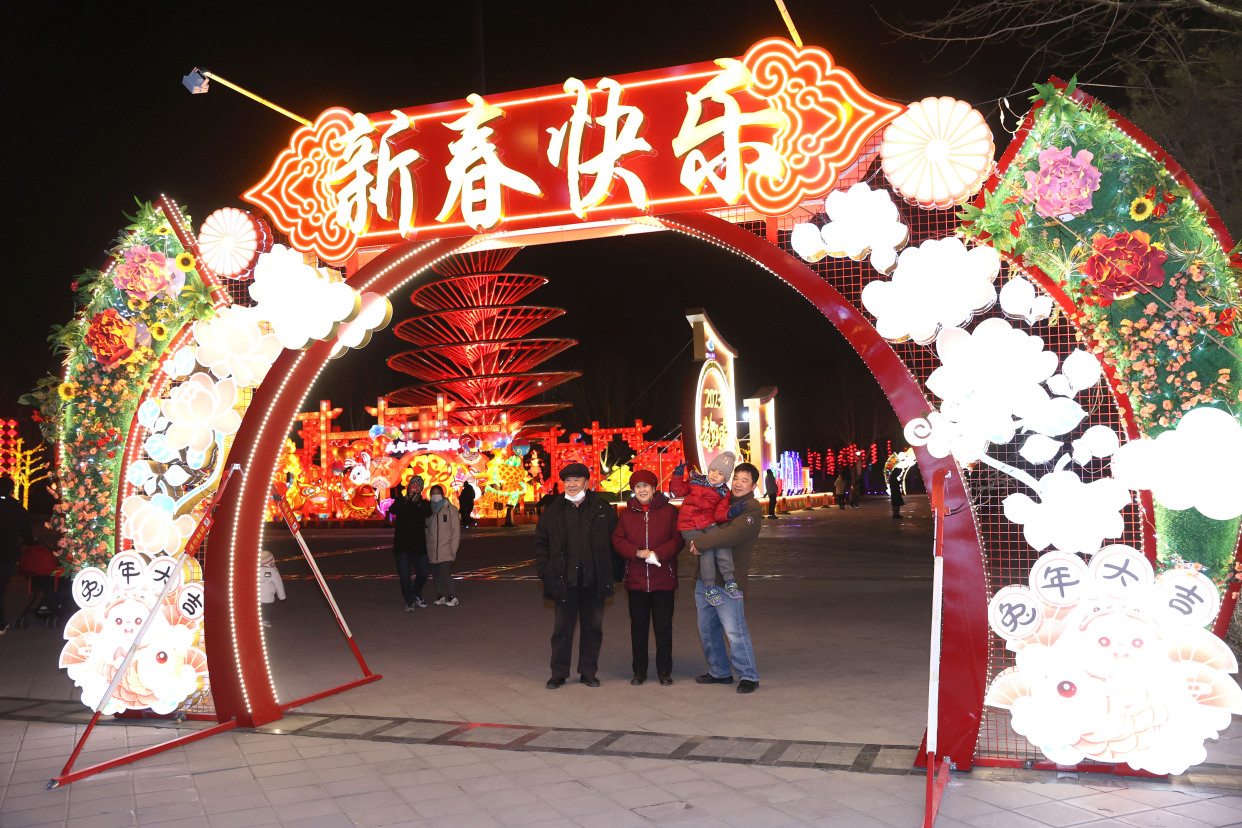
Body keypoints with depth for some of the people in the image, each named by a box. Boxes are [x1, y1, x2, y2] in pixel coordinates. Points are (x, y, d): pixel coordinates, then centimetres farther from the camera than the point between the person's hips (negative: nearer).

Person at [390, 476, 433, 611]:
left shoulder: (423, 503, 7)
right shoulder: (400, 501, 5)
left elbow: (427, 513, -16)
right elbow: (392, 510, -17)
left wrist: (418, 503, -32)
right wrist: (406, 500, -32)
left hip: (419, 545, 1)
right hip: (402, 545, -1)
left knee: (423, 573, 2)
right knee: (404, 576, -1)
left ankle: (416, 594, 30)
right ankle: (409, 601, 14)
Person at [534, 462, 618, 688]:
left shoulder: (603, 509, 3)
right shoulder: (553, 512, 4)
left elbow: (615, 541, 6)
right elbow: (541, 543, 9)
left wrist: (612, 573, 0)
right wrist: (544, 571, -1)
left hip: (594, 582, 0)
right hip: (564, 582, 0)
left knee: (593, 627, 10)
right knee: (562, 628, 6)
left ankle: (588, 672, 23)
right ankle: (558, 673, 18)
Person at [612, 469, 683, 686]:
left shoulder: (669, 511, 1)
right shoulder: (626, 513, 8)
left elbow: (678, 538, -4)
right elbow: (617, 540, 2)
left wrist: (659, 553, -19)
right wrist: (637, 552, -14)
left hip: (663, 580, -2)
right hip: (636, 579, 2)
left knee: (663, 626, 3)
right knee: (638, 626, 9)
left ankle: (664, 671, 15)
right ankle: (639, 670, 20)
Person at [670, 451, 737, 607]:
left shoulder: (724, 492, 8)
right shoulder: (696, 480, 11)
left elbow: (718, 514, -1)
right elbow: (679, 490, 16)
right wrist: (678, 475, 1)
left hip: (708, 523, 1)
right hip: (689, 525, -1)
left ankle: (729, 582, -23)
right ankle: (710, 588, -18)